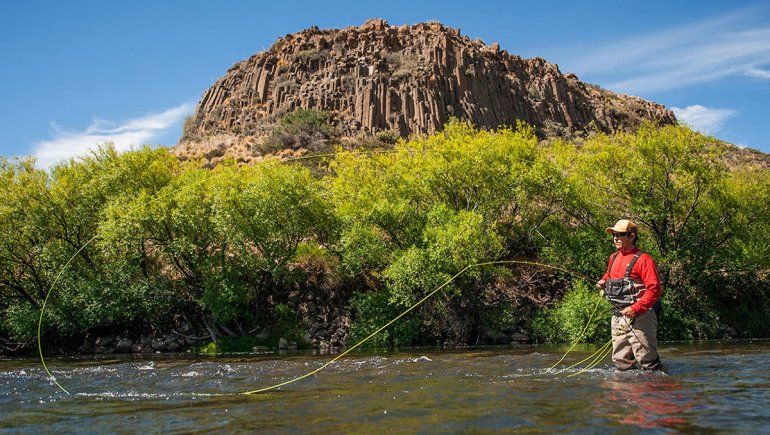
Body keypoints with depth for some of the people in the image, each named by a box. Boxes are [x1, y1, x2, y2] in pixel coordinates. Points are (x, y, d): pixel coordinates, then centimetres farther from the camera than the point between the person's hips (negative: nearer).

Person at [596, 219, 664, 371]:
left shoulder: (643, 259, -10)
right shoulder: (613, 258, 14)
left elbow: (654, 290, -16)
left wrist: (635, 309, -24)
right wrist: (603, 282, 13)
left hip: (639, 316, -8)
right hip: (618, 316, 8)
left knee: (647, 361, -5)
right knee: (621, 360, 13)